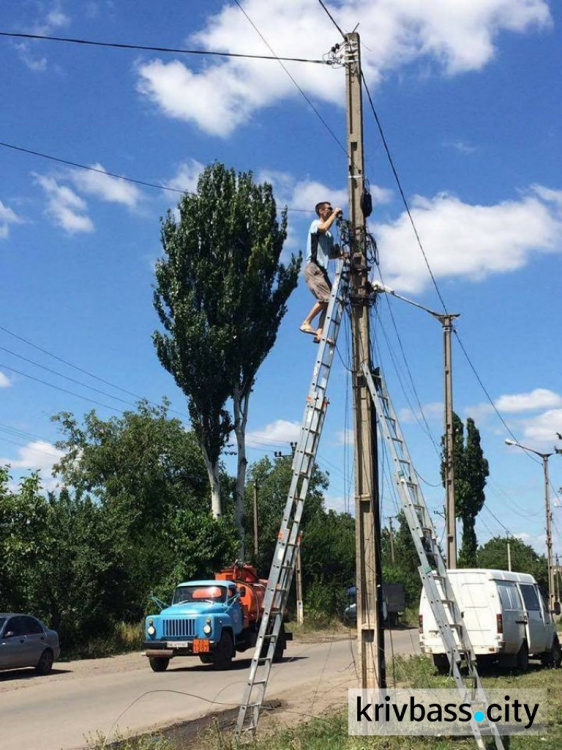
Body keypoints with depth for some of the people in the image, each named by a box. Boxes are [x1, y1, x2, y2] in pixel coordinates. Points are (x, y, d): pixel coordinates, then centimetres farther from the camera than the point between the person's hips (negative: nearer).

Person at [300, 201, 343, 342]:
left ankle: (319, 333, -6)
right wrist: (334, 214, -9)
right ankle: (306, 323, -14)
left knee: (329, 300, -2)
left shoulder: (329, 235, 25)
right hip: (313, 268, -8)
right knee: (325, 298, -21)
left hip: (322, 269, 8)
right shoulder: (315, 223, 2)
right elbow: (324, 228, -21)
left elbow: (330, 254, 26)